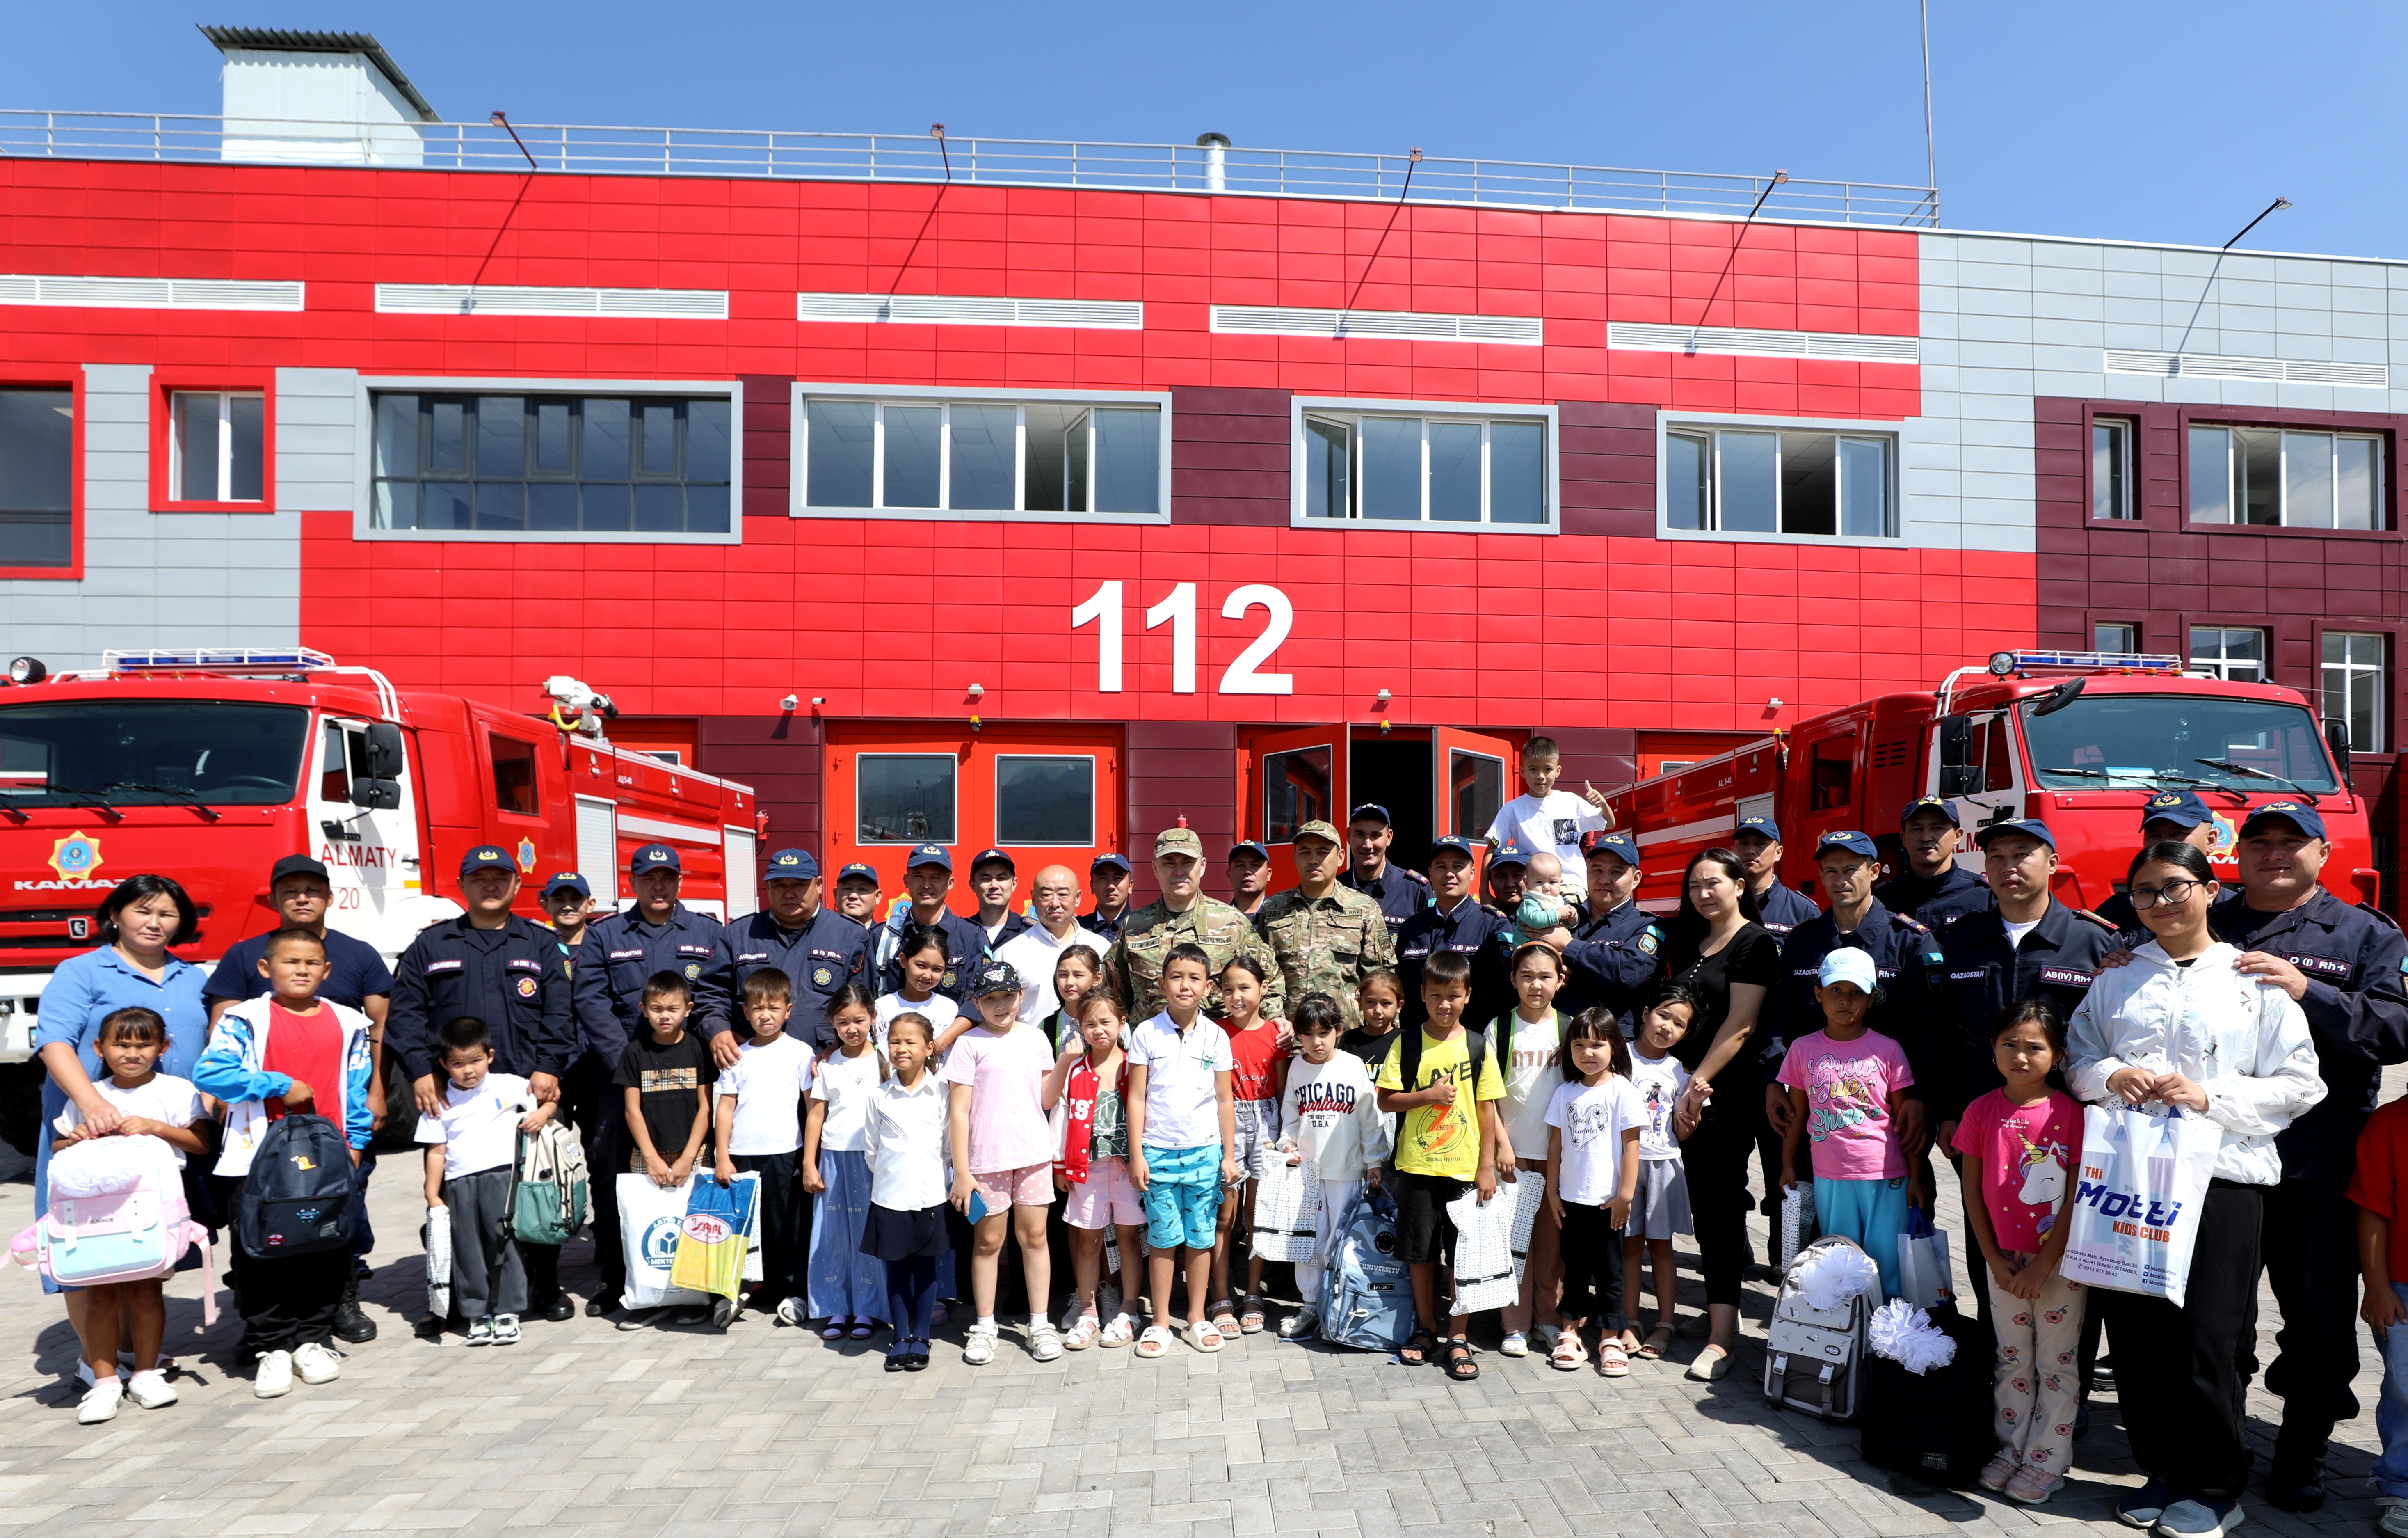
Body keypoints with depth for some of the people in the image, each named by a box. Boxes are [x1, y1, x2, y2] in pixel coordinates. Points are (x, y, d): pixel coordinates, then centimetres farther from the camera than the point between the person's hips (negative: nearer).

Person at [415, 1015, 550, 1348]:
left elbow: (548, 1098, 14)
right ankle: (477, 1315, 15)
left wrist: (542, 1114, -8)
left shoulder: (509, 1086, 4)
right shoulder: (441, 1104, 7)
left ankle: (506, 1312, 7)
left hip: (502, 1175, -2)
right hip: (459, 1183, 2)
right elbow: (436, 1151, 7)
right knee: (468, 1251, 5)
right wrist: (433, 1196, 4)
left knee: (504, 1243, -3)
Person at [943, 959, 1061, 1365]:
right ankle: (984, 1327, 18)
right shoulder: (970, 1043, -4)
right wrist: (961, 1172, -8)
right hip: (986, 1158, -2)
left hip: (1033, 1152, 3)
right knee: (988, 1241, 6)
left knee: (1034, 1236, 6)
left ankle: (1040, 1324, 16)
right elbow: (959, 1111, -5)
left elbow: (1045, 1100, 6)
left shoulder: (1035, 1038, 7)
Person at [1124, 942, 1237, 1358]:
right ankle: (1160, 1322, 15)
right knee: (1164, 1238, 3)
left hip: (1205, 1151, 1)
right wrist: (1136, 1155, -4)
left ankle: (1197, 1318, 21)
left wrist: (1229, 1154, 4)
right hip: (1158, 1151, -1)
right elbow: (1137, 1097, 0)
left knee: (1201, 1238, 7)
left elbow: (1225, 1100, 6)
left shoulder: (1215, 1037, 2)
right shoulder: (1146, 1034, -2)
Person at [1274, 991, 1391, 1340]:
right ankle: (1311, 1308, 18)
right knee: (1308, 1240, 6)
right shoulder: (1297, 1068, 4)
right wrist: (1288, 1144, -3)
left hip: (1347, 1170, -2)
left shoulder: (1355, 1067, -4)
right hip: (1307, 1169, 3)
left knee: (1342, 1241, 2)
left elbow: (1371, 1118, -1)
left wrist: (1374, 1161, 0)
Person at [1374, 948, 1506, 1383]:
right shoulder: (1407, 1044, -1)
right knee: (1420, 1251, 9)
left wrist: (1487, 1166, -2)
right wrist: (1429, 1095, -16)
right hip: (1417, 1166, 0)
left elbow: (1487, 1108, 2)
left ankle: (1458, 1340, 16)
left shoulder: (1479, 1046, 1)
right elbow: (1386, 1101, -2)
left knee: (1462, 1255, 4)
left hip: (1464, 1167, 0)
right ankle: (1425, 1330, 25)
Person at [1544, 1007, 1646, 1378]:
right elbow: (1556, 1144, 8)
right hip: (1572, 1198, 3)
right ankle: (1570, 1332, 21)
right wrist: (1552, 1191, 6)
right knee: (1575, 1267, 13)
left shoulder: (1622, 1091, -7)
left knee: (1609, 1270, 5)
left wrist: (1625, 1194, -11)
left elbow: (1631, 1145, -8)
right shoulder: (1565, 1092, 4)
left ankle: (1611, 1338, 14)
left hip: (1608, 1200, -3)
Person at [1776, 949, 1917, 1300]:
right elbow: (1797, 1114, 10)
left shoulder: (1887, 1050, 0)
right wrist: (1788, 1167, 9)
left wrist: (1914, 1177, 1)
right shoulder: (1803, 1050, 3)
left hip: (1885, 1178, -1)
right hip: (1829, 1178, 1)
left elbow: (1904, 1120, 2)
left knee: (1888, 1264, 1)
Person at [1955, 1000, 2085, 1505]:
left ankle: (2047, 1461, 18)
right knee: (2012, 1362, 14)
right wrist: (1994, 1258, -2)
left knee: (2056, 1366, 7)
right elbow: (1972, 1189, 3)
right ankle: (2011, 1448, 26)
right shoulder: (1982, 1112, -2)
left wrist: (2042, 1266, -13)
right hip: (2004, 1260, 3)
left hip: (2060, 1261, -3)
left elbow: (2078, 1197, -11)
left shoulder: (2070, 1113, -11)